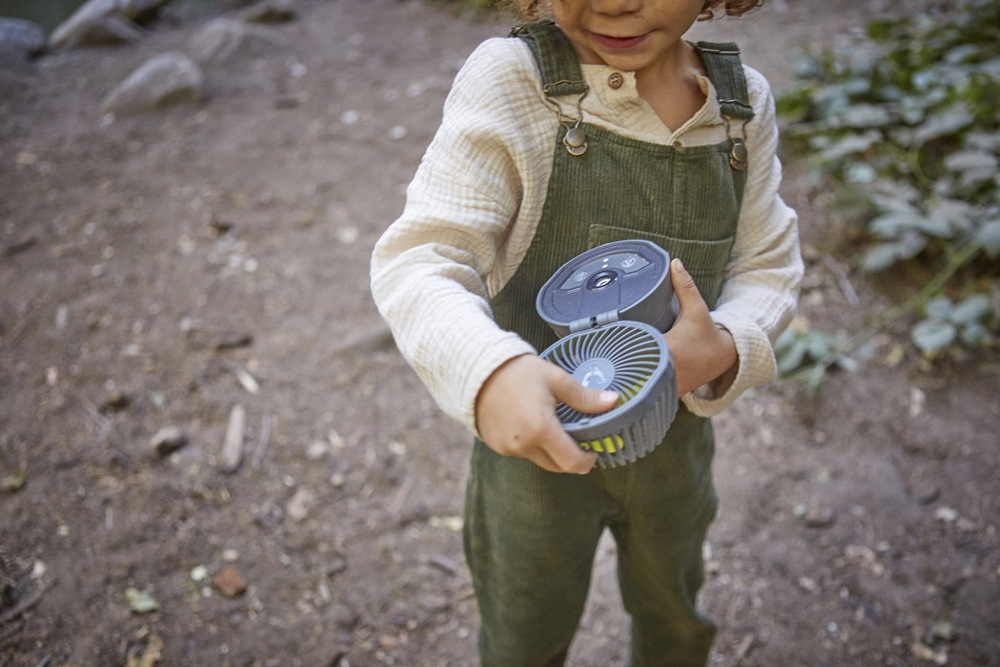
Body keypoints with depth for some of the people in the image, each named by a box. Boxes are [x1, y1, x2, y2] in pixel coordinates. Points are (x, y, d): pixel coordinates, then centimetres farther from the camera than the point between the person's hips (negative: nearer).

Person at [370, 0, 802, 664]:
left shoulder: (745, 103, -8)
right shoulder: (510, 80, -23)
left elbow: (768, 265, -2)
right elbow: (419, 256, -28)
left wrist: (725, 350, -25)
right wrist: (487, 369, -48)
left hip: (677, 435, 4)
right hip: (538, 437, -3)